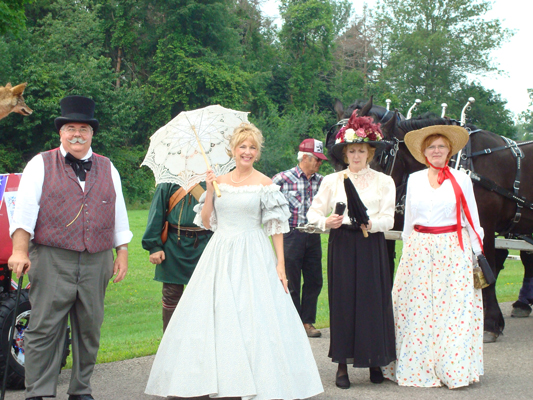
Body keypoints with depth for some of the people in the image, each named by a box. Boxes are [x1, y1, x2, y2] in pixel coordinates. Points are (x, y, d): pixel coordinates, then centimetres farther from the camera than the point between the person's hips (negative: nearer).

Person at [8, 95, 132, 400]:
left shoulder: (107, 169, 16)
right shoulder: (41, 165, 5)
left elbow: (119, 213, 18)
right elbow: (25, 210, -2)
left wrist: (122, 254, 13)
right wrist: (20, 250, -12)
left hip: (97, 261, 3)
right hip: (52, 261, -3)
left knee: (89, 329, 7)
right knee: (45, 328, -5)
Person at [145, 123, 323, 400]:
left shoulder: (265, 184, -1)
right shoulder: (219, 181, 9)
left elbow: (276, 226, -3)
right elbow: (206, 222, 8)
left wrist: (281, 263, -9)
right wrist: (210, 191, -3)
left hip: (253, 256, -3)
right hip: (220, 253, 4)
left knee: (255, 317, -7)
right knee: (215, 316, 2)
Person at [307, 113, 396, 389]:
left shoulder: (383, 182, 6)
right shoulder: (332, 181, 8)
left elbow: (388, 219, -2)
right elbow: (314, 213, 4)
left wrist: (371, 223, -22)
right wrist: (326, 222, -17)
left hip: (371, 246, 0)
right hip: (341, 245, 0)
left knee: (374, 301, 1)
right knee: (342, 302, 0)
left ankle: (374, 361, 13)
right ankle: (342, 364, 7)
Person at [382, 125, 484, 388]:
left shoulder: (461, 179, 2)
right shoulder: (414, 180, 9)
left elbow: (472, 218, 4)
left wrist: (477, 253, 0)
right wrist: (407, 251, 14)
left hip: (454, 250, -2)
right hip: (419, 249, 2)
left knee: (453, 307, -3)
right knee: (416, 309, 2)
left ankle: (453, 368, 6)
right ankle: (416, 367, 11)